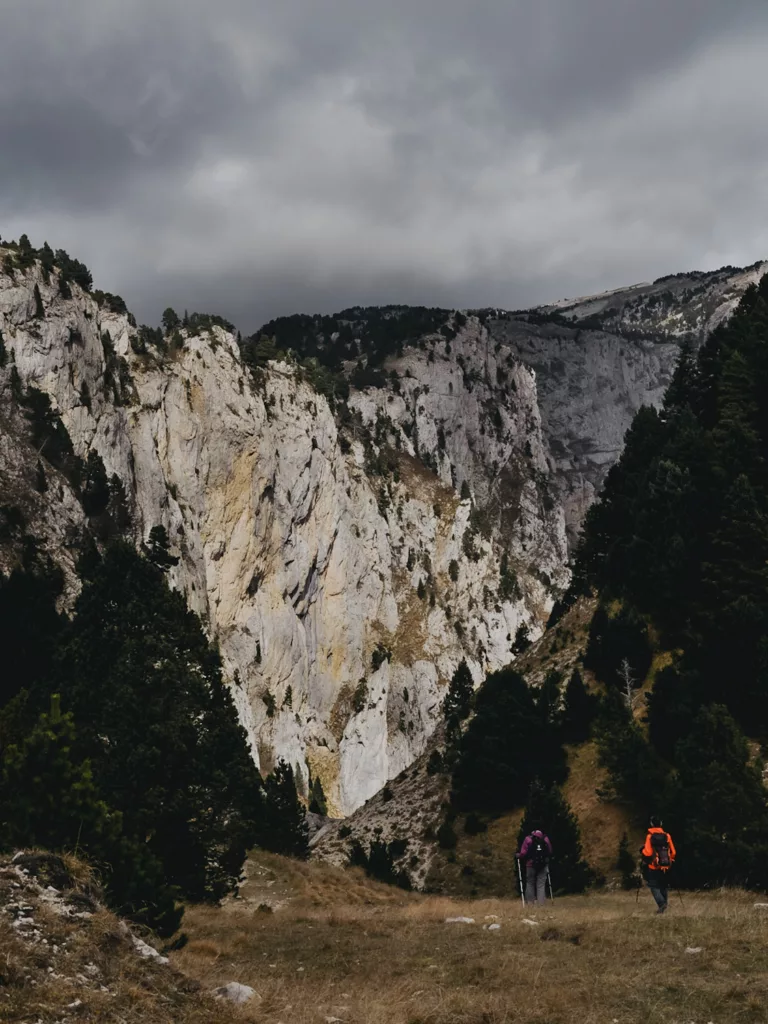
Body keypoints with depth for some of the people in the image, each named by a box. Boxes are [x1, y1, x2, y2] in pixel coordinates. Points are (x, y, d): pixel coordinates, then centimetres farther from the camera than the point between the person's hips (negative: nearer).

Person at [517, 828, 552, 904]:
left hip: (531, 864, -1)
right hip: (543, 865, 1)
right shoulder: (546, 839, 4)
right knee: (541, 884, 5)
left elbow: (523, 853, -9)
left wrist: (519, 856, 10)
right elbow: (550, 852, 8)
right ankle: (541, 901, -3)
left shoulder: (528, 839, -3)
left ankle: (530, 900, 10)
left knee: (530, 883, 11)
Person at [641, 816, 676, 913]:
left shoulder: (650, 836, -11)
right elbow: (673, 852, 2)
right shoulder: (667, 836, -1)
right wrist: (670, 860, 20)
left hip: (654, 866, -4)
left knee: (654, 886, 1)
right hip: (666, 866, 4)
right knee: (664, 886, 19)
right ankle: (665, 901, 22)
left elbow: (647, 852, -15)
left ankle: (661, 903, -18)